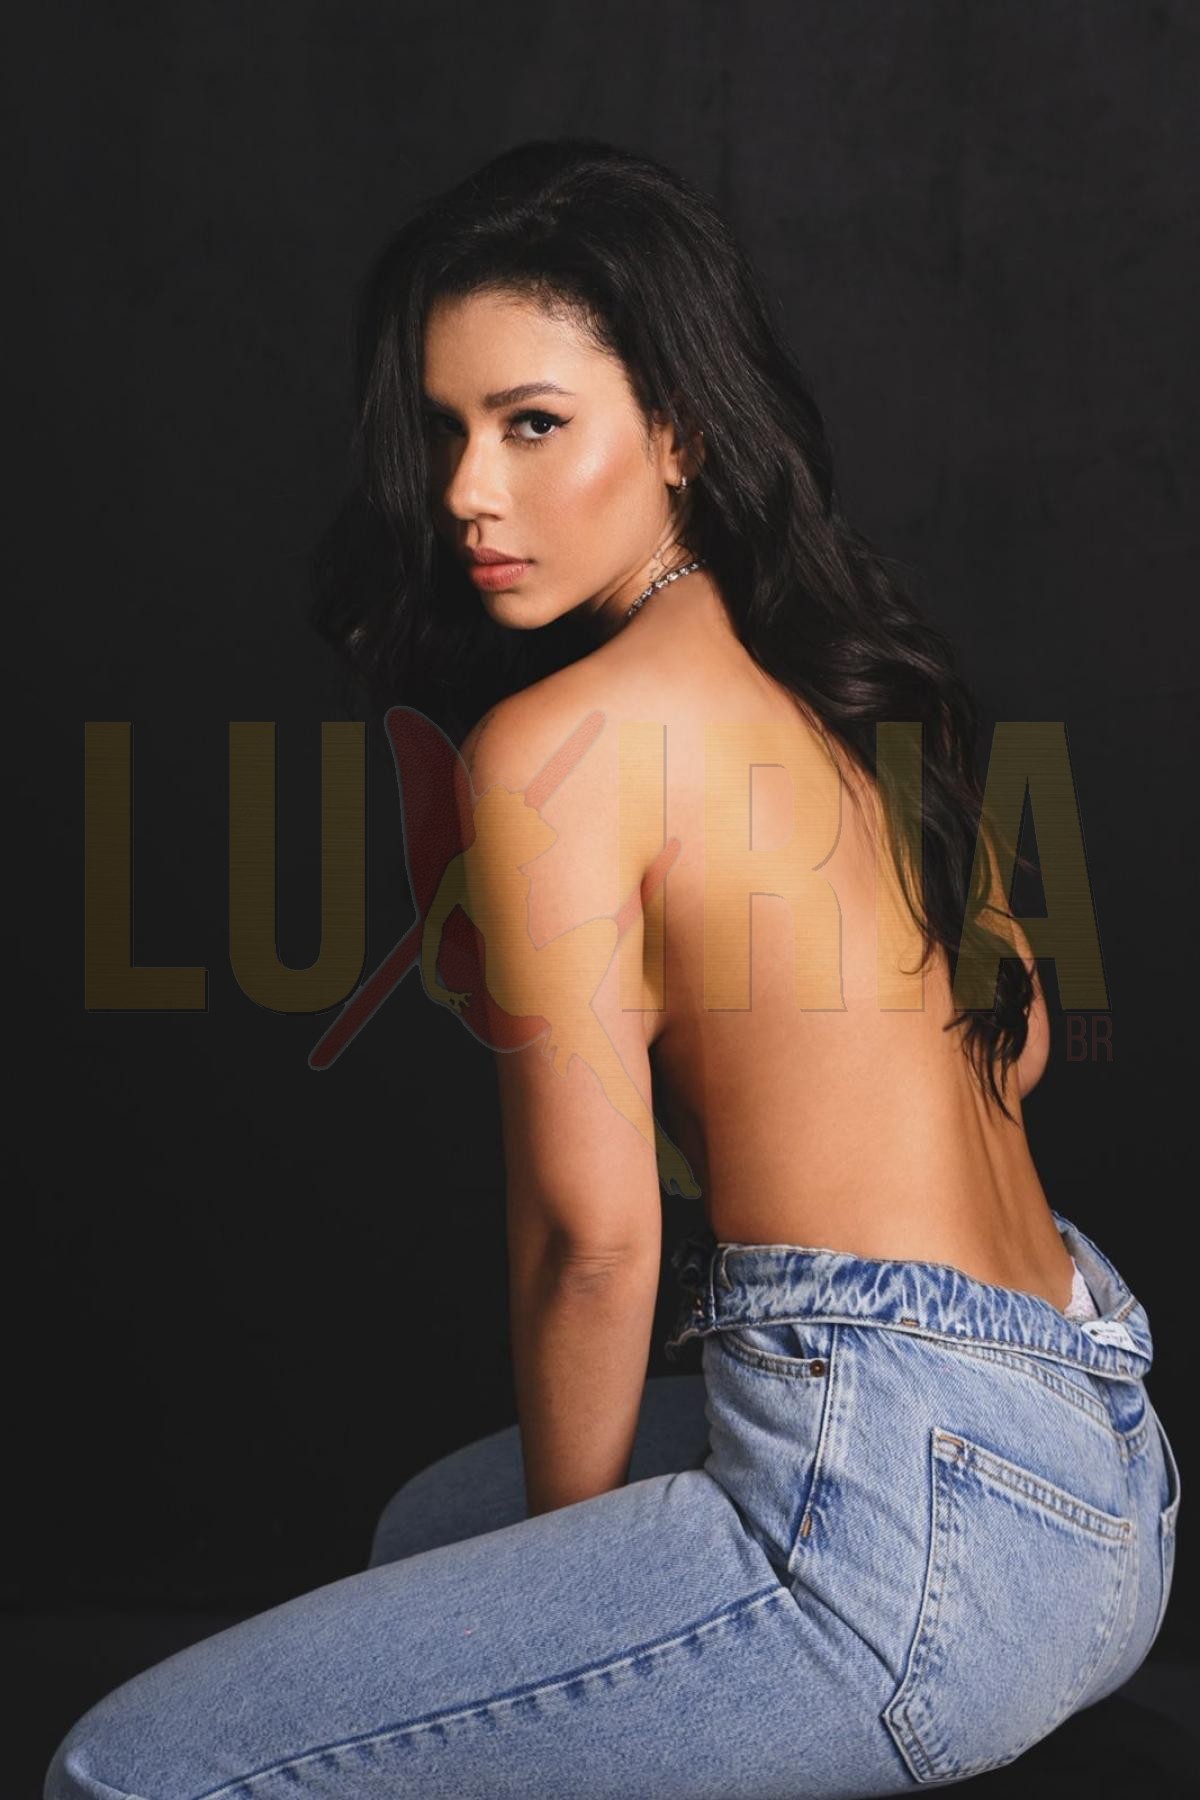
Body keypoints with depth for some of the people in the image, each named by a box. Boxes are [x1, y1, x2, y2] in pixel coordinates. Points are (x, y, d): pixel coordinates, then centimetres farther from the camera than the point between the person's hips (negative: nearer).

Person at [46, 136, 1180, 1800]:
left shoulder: (556, 743, -14)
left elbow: (593, 1230, -11)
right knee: (431, 1533, 31)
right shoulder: (865, 665, 11)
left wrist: (566, 1556, 4)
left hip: (912, 1520, -9)